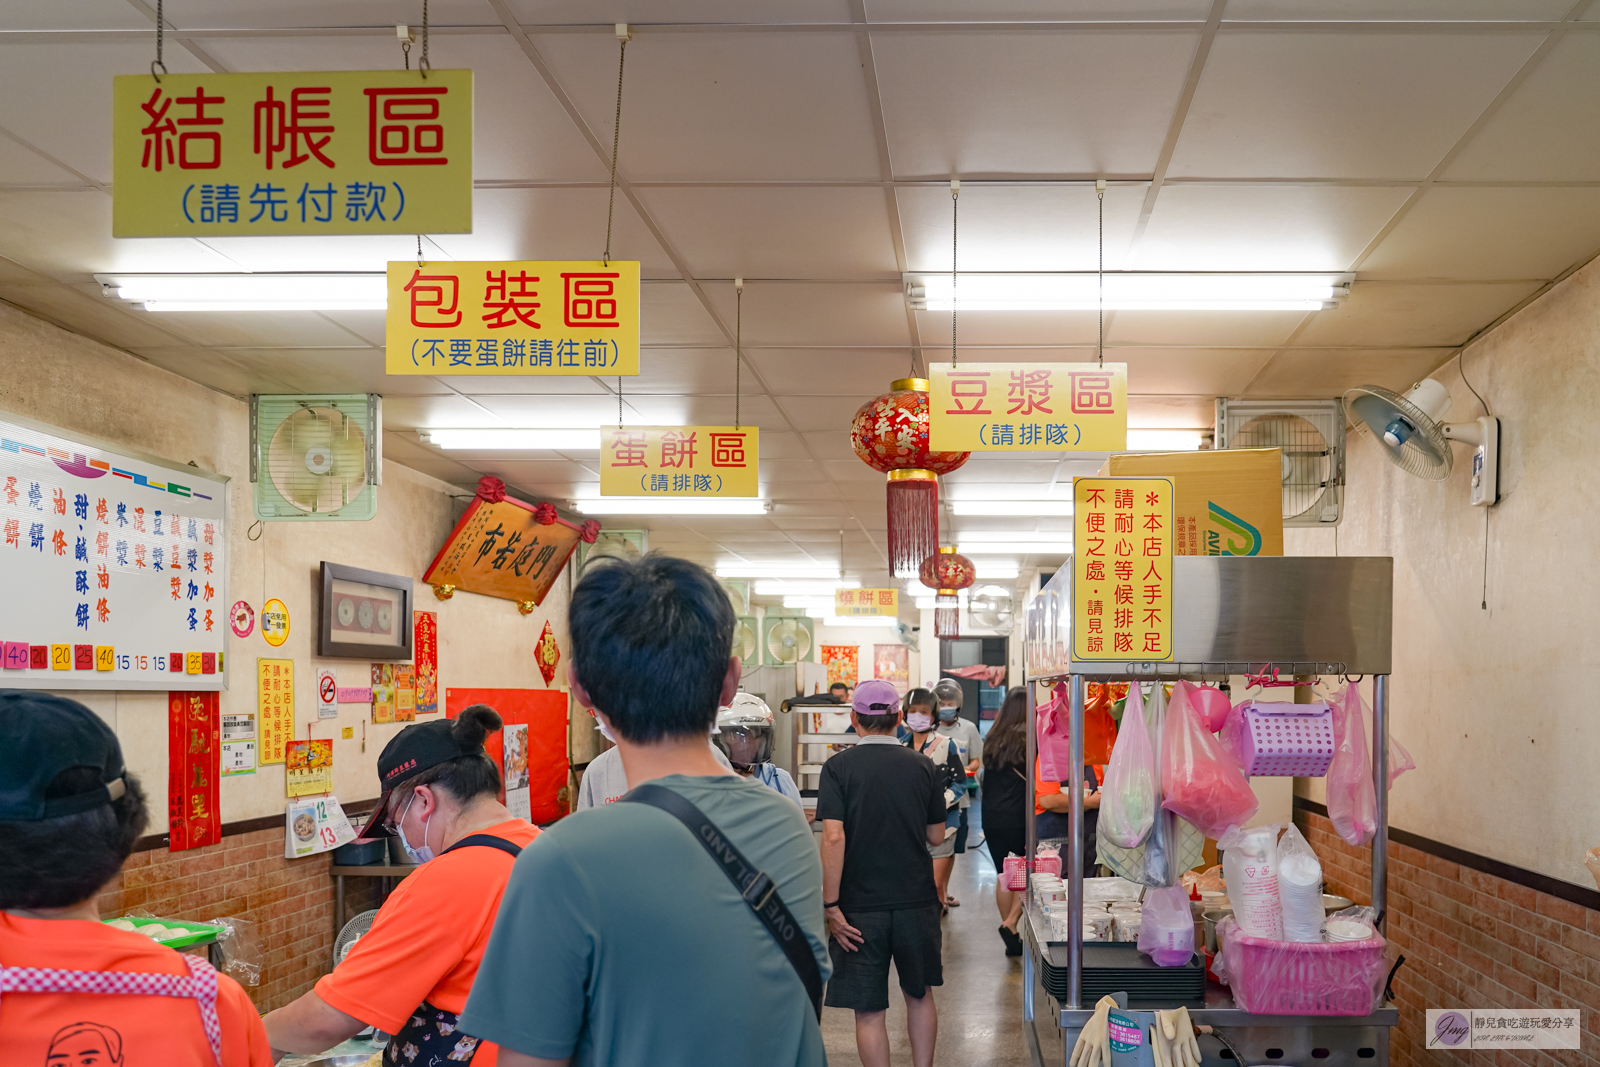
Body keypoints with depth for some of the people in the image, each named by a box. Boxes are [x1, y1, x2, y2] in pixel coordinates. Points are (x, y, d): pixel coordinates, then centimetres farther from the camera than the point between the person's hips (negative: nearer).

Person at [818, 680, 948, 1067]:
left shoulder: (839, 767, -9)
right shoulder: (924, 766, 0)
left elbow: (834, 838, -17)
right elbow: (936, 836, 8)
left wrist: (831, 905, -13)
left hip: (860, 905, -3)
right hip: (917, 901, 3)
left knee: (869, 1010, 5)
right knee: (919, 995, 20)